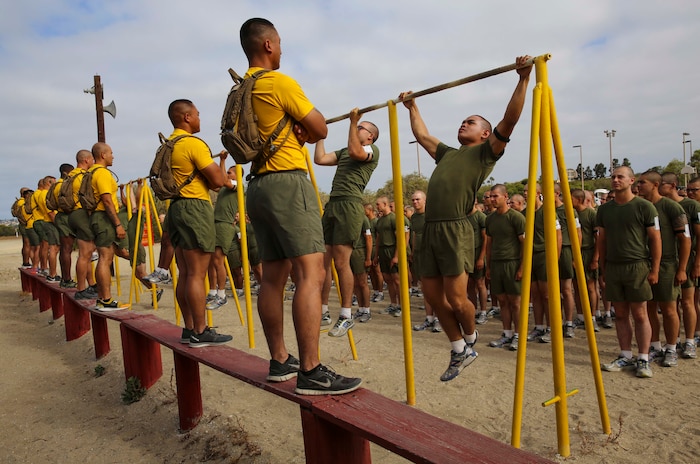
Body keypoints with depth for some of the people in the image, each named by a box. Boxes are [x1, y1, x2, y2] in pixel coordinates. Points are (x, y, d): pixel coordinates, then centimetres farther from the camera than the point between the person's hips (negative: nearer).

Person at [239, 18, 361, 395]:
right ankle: (311, 372, -14)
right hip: (288, 182, -9)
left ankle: (280, 361, 16)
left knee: (273, 277, 9)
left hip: (258, 186, 9)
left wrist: (295, 129, 3)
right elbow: (320, 130, -5)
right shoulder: (280, 82, -7)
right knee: (311, 274, -12)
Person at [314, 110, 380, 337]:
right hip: (332, 205, 8)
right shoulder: (343, 152, 29)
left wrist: (353, 122, -9)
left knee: (341, 262, -10)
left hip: (350, 205, -8)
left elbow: (355, 152, -15)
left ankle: (346, 316, -1)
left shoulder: (372, 150, 7)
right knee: (323, 261, 4)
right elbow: (319, 159, 20)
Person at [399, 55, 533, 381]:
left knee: (455, 298, -4)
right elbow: (421, 135, 40)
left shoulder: (486, 153, 10)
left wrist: (523, 79, -6)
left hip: (455, 230, -7)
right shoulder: (448, 154, 29)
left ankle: (471, 339, 27)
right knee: (433, 296, 8)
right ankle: (460, 352, 24)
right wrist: (412, 107, 45)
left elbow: (509, 121, -2)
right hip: (430, 230, 7)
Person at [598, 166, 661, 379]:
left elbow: (655, 239, -4)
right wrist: (603, 270, 10)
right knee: (621, 314, 9)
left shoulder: (644, 207, -4)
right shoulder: (604, 209, 9)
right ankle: (626, 357, 19)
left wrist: (655, 270, -7)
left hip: (637, 266, -4)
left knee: (640, 315, 1)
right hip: (612, 267, 4)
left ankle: (643, 360, 11)